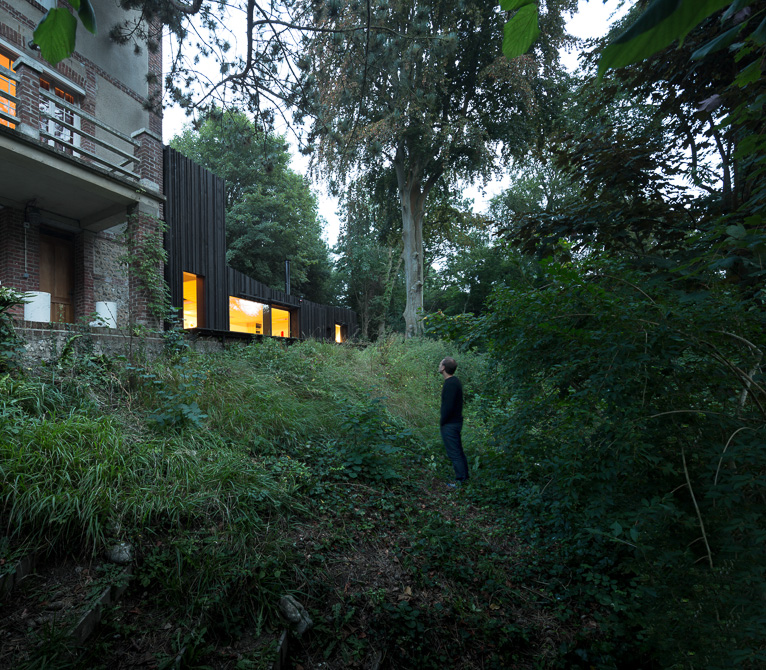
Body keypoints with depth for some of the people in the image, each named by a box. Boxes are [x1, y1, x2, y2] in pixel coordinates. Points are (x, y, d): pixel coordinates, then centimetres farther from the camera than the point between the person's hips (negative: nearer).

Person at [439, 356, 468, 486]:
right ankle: (464, 476, 31)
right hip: (456, 421, 10)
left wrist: (442, 422, -12)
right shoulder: (454, 381, 9)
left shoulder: (450, 384, -22)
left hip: (450, 424, -10)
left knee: (454, 453, 0)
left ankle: (460, 480, 9)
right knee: (458, 451, 19)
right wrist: (443, 421, 16)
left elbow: (448, 406, -25)